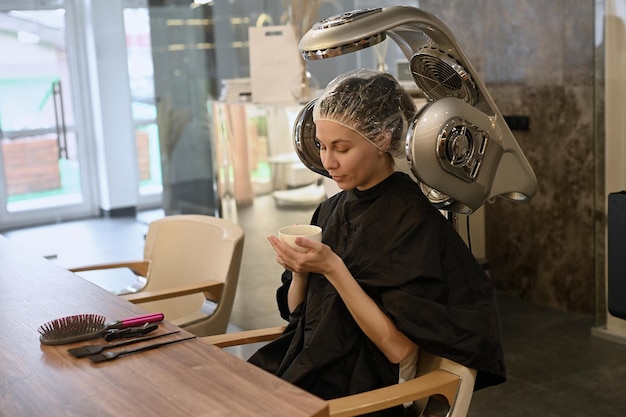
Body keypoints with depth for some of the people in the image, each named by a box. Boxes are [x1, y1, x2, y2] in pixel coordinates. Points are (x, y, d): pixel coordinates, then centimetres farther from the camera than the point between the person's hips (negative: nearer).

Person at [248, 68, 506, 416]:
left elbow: (398, 347, -17)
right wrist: (299, 270, -7)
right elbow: (296, 312, 13)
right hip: (303, 366, 6)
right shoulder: (331, 210, 8)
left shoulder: (415, 221, -13)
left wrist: (333, 269, -22)